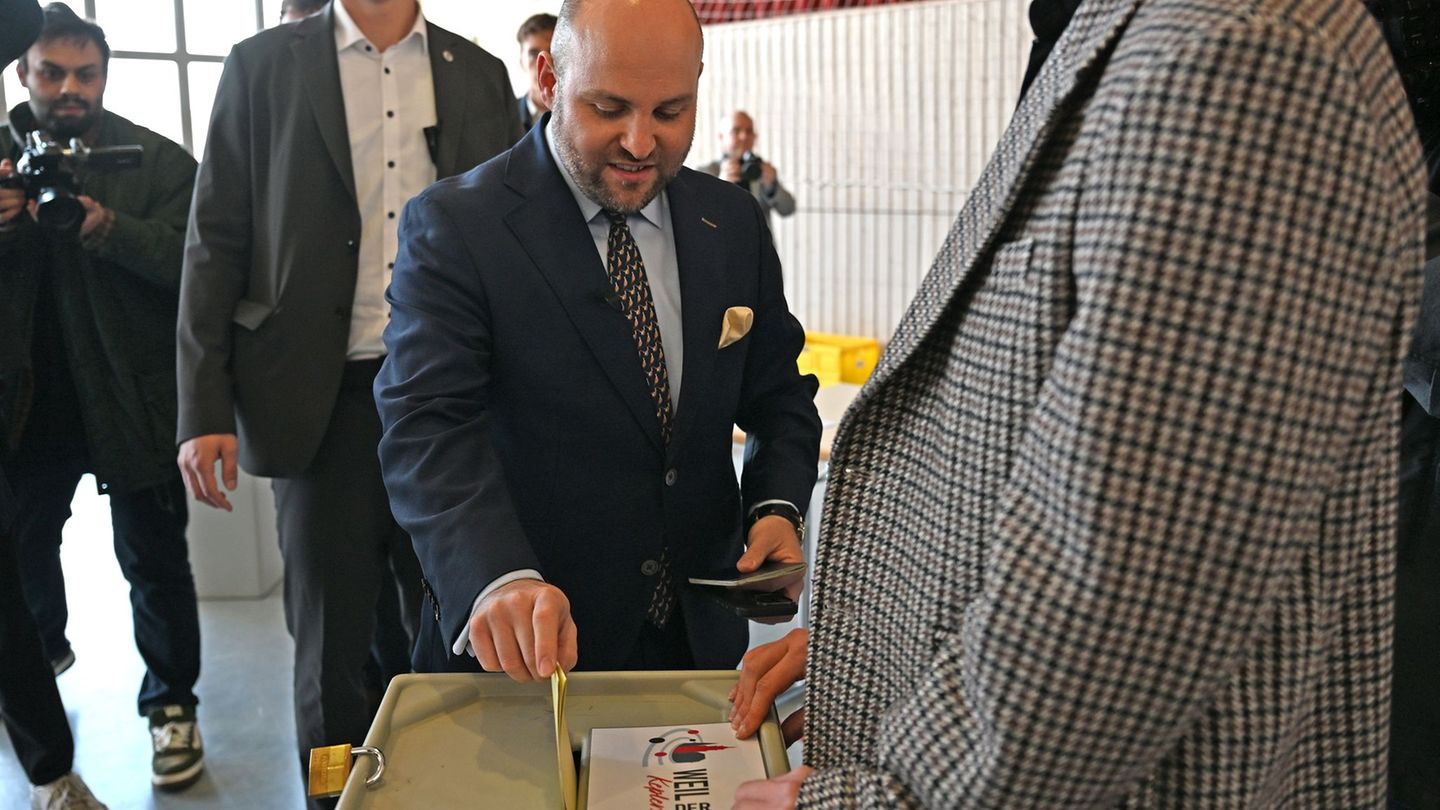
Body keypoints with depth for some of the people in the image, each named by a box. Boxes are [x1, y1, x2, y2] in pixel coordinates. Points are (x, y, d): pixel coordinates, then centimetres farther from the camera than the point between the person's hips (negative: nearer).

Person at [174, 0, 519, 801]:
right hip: (325, 402, -1)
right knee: (334, 648, 9)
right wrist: (205, 409, -5)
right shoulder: (262, 66, 5)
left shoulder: (480, 74, 10)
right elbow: (216, 243, 2)